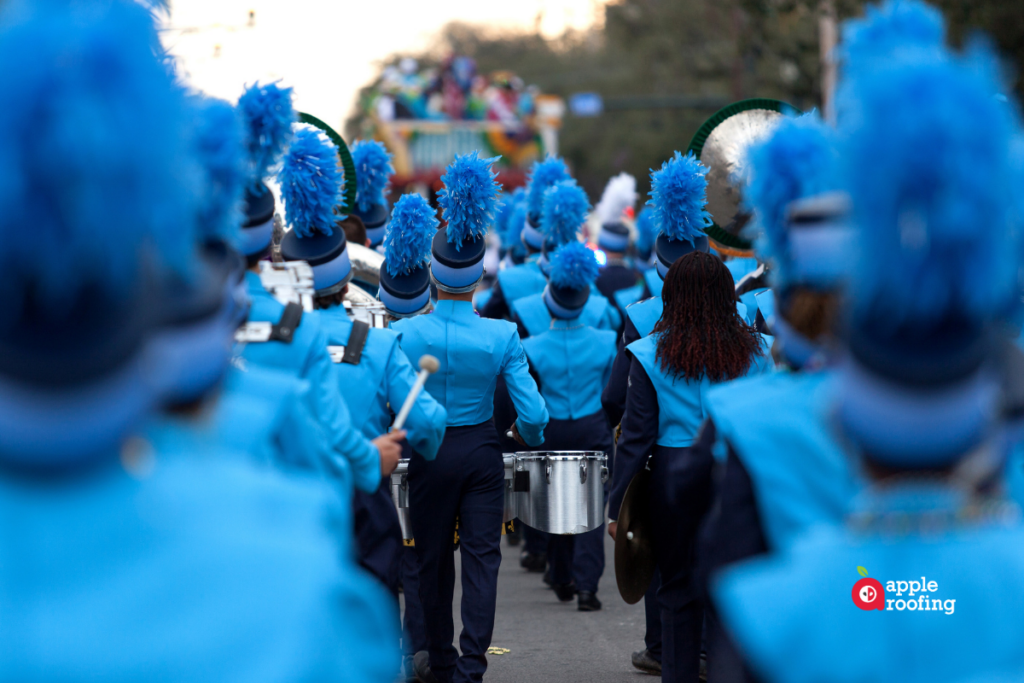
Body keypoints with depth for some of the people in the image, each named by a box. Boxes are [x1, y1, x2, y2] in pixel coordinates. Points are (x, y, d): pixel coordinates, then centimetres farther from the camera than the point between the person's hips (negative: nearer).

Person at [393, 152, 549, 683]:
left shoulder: (404, 333, -14)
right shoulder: (502, 336, -12)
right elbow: (533, 414, -11)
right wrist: (529, 435, 12)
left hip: (429, 454, 0)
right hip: (482, 451, 0)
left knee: (433, 560, 13)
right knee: (481, 558, 4)